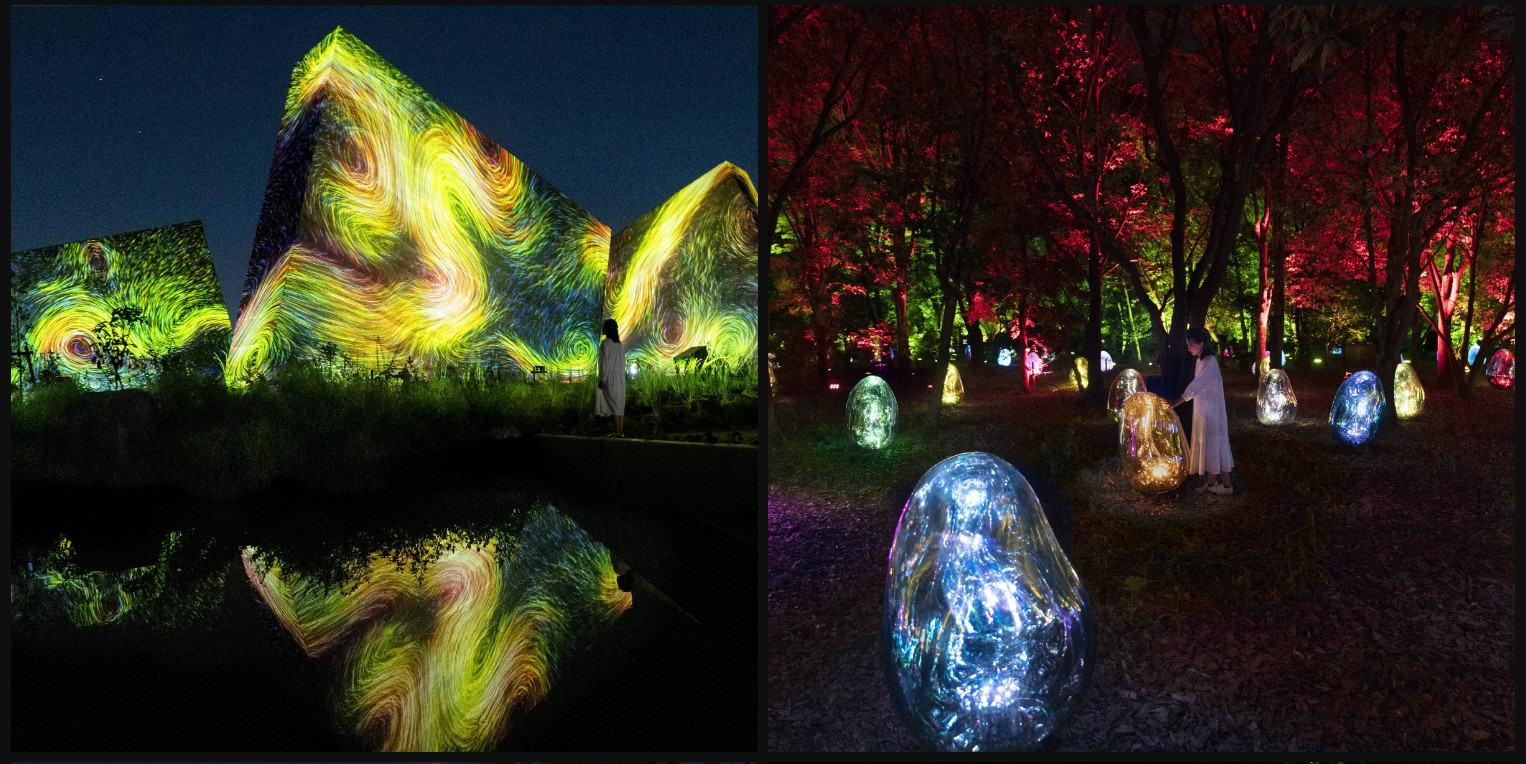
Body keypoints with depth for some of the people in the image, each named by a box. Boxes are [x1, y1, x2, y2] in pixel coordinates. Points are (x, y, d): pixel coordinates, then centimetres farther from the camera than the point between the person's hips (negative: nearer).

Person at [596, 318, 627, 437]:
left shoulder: (605, 343, -10)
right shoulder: (620, 344, 10)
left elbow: (604, 362, -13)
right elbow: (623, 362, 12)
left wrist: (602, 379, -10)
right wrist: (621, 376, 18)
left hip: (610, 378, -7)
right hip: (620, 378, 7)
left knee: (614, 404, -6)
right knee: (620, 404, 7)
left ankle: (617, 432, -7)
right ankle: (621, 431, 7)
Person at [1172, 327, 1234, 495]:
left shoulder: (1209, 361, -19)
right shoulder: (1201, 360, 8)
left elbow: (1195, 386, -25)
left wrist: (1174, 404, -26)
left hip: (1212, 411, -9)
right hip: (1203, 411, 9)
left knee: (1215, 444, -3)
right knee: (1207, 444, 12)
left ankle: (1226, 485, 4)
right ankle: (1211, 482, 19)